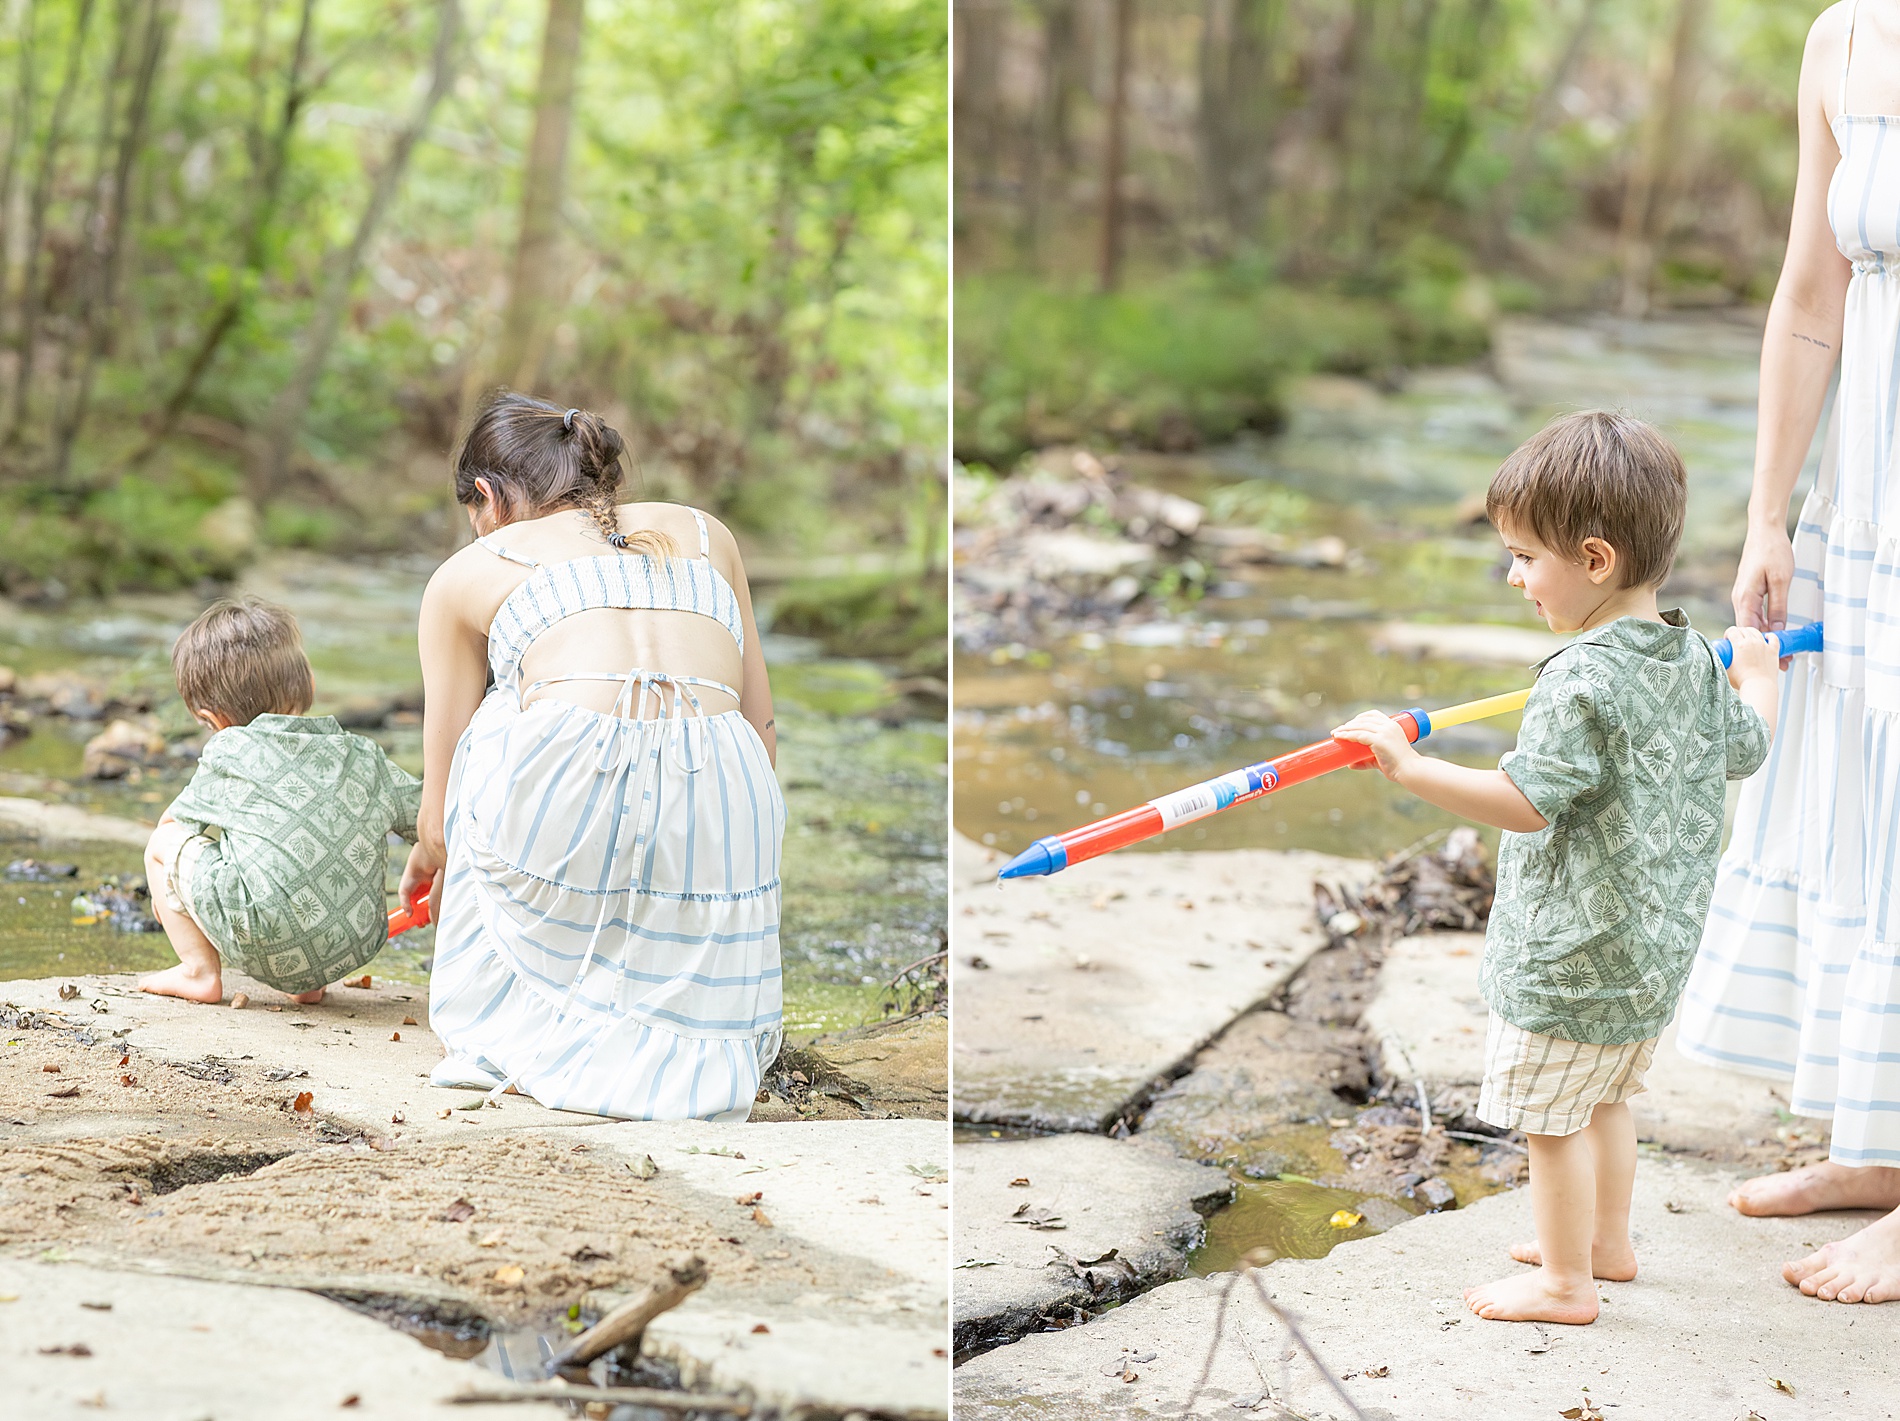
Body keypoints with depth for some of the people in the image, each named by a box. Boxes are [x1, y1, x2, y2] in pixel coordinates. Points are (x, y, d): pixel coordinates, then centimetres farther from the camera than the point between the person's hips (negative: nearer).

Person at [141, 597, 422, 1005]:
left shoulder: (228, 755, 7)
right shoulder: (363, 756, 13)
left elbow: (177, 818, 23)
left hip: (266, 947, -5)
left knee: (164, 842, 15)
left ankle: (200, 972, 12)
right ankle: (309, 983, 25)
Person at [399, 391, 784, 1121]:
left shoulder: (466, 573, 23)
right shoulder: (705, 532, 30)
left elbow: (441, 822, 28)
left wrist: (430, 866, 49)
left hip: (559, 795, -2)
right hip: (721, 802, 2)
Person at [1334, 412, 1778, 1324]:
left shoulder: (1585, 681, -26)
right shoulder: (1695, 661, 2)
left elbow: (1527, 800, -30)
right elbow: (1746, 746, 18)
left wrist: (1409, 767, -31)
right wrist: (1757, 669, 38)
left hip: (1574, 957, -9)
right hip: (1656, 945, 9)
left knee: (1551, 1115, 4)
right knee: (1603, 1099, 25)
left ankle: (1565, 1283, 14)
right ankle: (1605, 1241, 39)